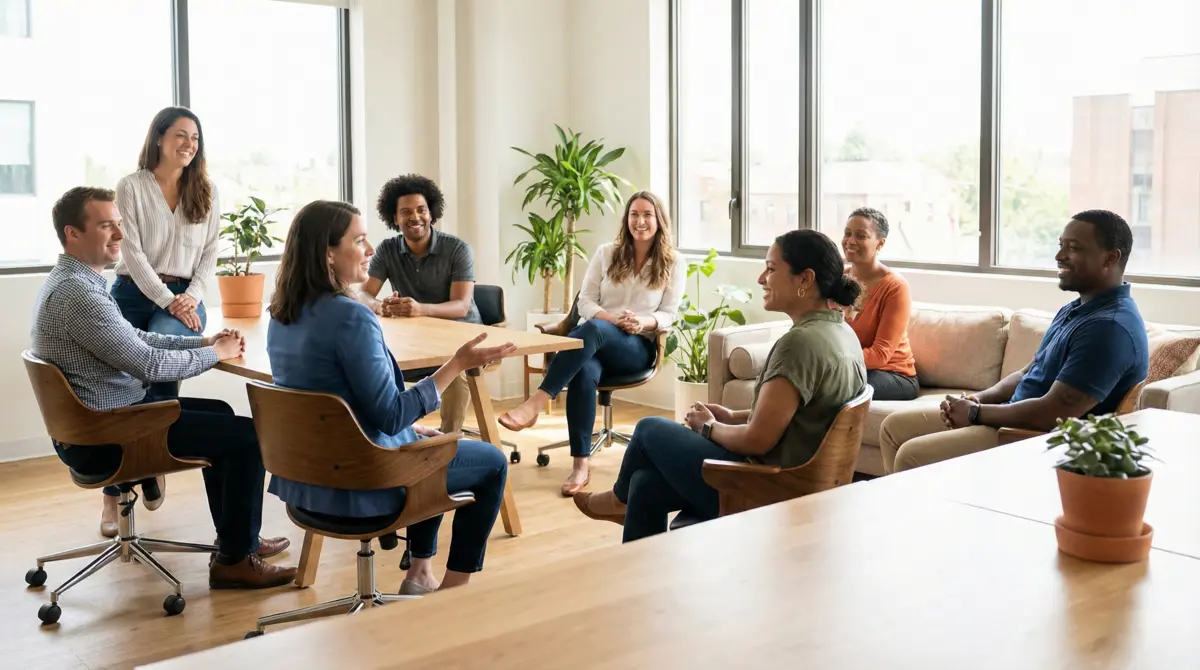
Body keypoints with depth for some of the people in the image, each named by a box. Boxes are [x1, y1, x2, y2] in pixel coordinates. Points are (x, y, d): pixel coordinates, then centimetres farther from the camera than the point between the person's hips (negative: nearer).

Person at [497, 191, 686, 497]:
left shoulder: (674, 263, 9)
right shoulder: (606, 253, 14)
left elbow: (669, 314, 5)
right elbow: (585, 301, 8)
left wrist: (645, 322, -18)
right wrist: (613, 319, -12)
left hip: (637, 346, -2)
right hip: (592, 338, 2)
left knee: (592, 330, -39)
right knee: (584, 372, -38)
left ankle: (535, 403, -49)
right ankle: (580, 464, -38)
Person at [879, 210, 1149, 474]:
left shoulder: (1110, 327, -21)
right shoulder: (1074, 310, 14)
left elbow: (1052, 414, -26)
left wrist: (975, 413, -14)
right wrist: (979, 398, 1)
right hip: (1014, 418, 10)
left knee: (911, 457, -22)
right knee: (894, 426, 10)